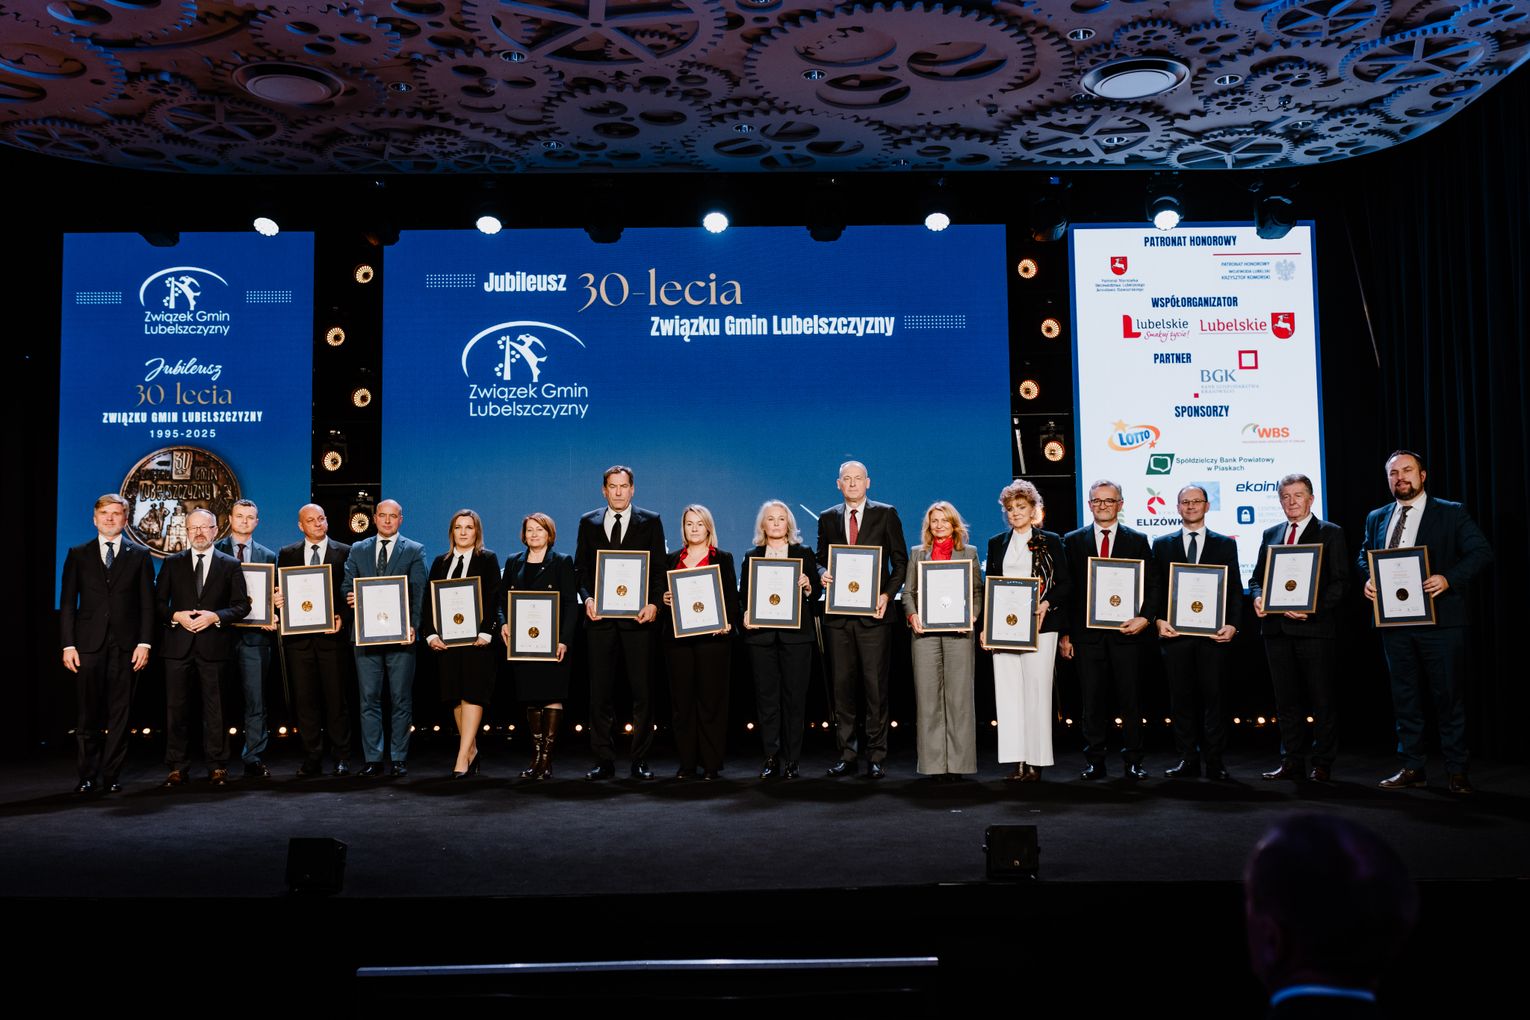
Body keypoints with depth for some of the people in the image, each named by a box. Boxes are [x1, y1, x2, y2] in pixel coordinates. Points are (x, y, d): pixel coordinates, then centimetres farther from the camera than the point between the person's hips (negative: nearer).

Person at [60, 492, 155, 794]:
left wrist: (144, 643, -4)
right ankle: (87, 776, 9)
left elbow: (147, 604, 5)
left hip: (126, 645, 0)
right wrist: (68, 645, -2)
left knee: (119, 713, 2)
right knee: (87, 714, 1)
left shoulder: (139, 556, 9)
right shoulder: (78, 555, 10)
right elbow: (67, 603, 6)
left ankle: (112, 776, 9)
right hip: (89, 644, 0)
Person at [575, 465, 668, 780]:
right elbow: (581, 568, 9)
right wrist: (587, 598, -9)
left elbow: (660, 567, 2)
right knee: (600, 691, 4)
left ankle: (640, 760, 9)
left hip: (638, 616, -1)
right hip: (600, 616, 2)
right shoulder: (588, 523, 11)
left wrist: (654, 603, -12)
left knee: (642, 691, 1)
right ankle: (603, 761, 10)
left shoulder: (650, 522, 6)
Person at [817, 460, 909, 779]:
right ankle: (847, 754, 13)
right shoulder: (827, 518, 12)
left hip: (873, 612, -3)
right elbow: (821, 559, 16)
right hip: (838, 613, 3)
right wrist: (823, 573, -7)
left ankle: (876, 756, 5)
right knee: (842, 685, 5)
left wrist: (888, 594, -10)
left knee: (876, 686, -2)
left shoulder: (886, 514, 4)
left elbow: (901, 560, 3)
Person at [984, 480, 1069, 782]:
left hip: (1039, 626, -3)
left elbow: (1065, 585, 3)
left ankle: (1036, 762, 1)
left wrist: (1046, 604, -15)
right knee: (1008, 692, -1)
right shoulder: (997, 543, 16)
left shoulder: (1050, 542, 7)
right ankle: (1017, 761, 3)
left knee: (1037, 691, -3)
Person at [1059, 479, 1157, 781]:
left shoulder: (1138, 541, 8)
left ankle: (1133, 762, 11)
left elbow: (1152, 586, 6)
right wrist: (1065, 633, 1)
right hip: (1087, 634, 0)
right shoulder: (1073, 541, 8)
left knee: (1130, 700, 3)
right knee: (1093, 701, 4)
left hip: (1126, 632, 0)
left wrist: (1145, 618, -10)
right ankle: (1095, 762, 11)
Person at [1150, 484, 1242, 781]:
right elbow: (1154, 588, 8)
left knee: (1212, 697, 0)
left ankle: (1214, 761, 6)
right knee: (1180, 698, 3)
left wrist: (1232, 625, -6)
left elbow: (1235, 589, 7)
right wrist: (1158, 620, -7)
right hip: (1175, 632, 1)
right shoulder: (1162, 545, 12)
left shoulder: (1225, 544, 11)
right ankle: (1188, 760, 10)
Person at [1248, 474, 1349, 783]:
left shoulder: (1330, 533, 1)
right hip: (1277, 627, 5)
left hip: (1315, 627, -5)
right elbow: (1257, 577, 17)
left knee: (1321, 699, 2)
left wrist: (1312, 607, -18)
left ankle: (1322, 764, 10)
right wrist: (1258, 597, -5)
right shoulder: (1270, 534, 16)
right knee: (1286, 699, 9)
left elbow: (1340, 582, -6)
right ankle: (1291, 761, 17)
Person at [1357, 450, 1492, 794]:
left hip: (1439, 620, -4)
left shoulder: (1451, 514, 0)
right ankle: (1411, 768, 17)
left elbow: (1481, 552, -6)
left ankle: (1457, 771, 11)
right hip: (1394, 620, 4)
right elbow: (1364, 556, 20)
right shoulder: (1377, 518, 13)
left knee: (1448, 695, 1)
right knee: (1404, 695, 9)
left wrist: (1449, 579, -20)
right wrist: (1368, 579, -1)